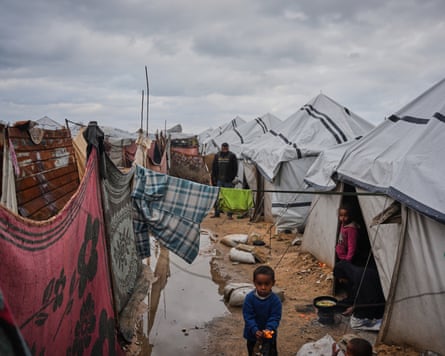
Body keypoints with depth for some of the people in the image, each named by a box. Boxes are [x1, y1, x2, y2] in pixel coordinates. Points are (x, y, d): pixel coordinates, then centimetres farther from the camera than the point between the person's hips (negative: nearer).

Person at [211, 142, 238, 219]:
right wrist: (214, 179, 5)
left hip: (228, 181, -3)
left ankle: (229, 214, 7)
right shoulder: (217, 155, 8)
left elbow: (235, 168, -1)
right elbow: (214, 168, 11)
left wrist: (233, 178, -7)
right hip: (219, 180, 3)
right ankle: (217, 213, 14)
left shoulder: (232, 156, -1)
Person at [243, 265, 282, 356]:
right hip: (252, 334, 1)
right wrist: (255, 330, -32)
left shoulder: (275, 300, -22)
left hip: (269, 335, -1)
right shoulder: (249, 298, -21)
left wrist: (269, 329, -37)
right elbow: (248, 317, -20)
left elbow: (275, 318, -20)